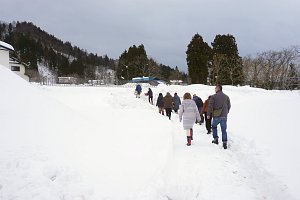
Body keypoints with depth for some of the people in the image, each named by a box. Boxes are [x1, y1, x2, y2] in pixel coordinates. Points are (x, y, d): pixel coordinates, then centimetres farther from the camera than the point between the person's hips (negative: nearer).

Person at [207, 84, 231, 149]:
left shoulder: (213, 97, -6)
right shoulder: (226, 97, 8)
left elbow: (210, 106, -9)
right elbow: (229, 106, 15)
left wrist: (208, 114, 0)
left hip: (216, 116, -3)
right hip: (224, 116, 3)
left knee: (214, 126, 21)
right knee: (224, 130, 6)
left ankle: (216, 139, 16)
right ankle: (224, 143, 2)